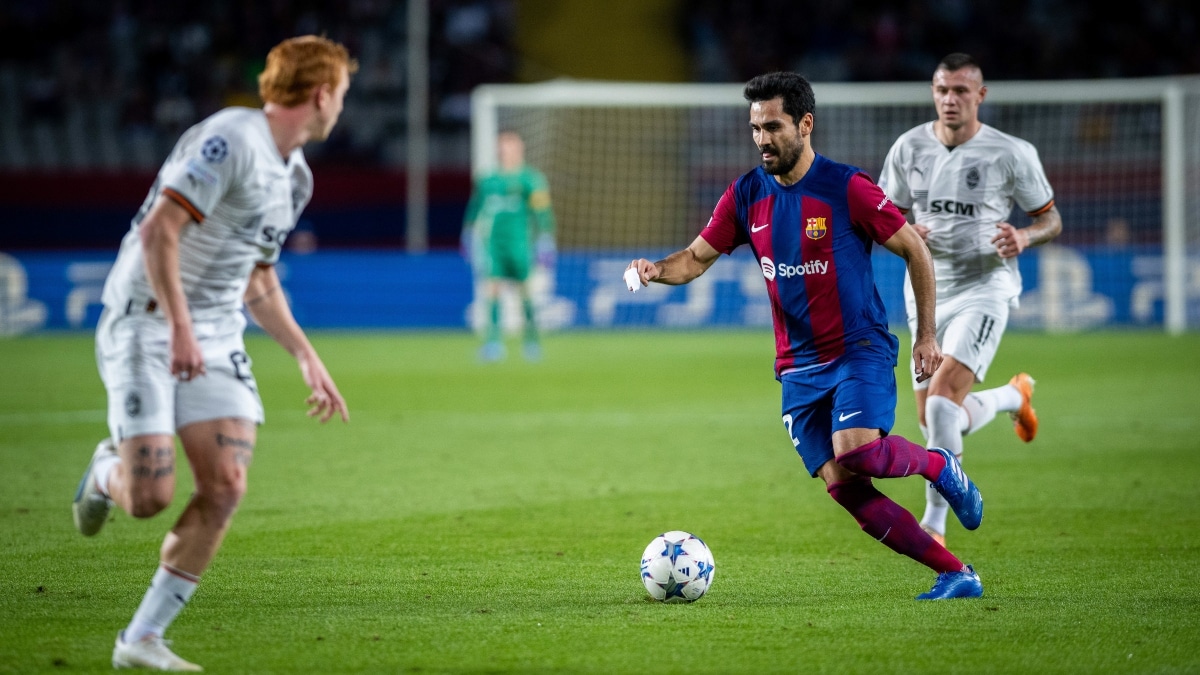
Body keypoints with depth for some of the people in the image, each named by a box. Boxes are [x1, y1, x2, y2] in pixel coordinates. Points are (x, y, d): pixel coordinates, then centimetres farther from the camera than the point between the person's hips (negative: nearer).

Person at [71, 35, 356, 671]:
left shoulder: (294, 176, 15)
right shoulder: (230, 140, -15)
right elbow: (157, 231, -23)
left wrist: (305, 356, 20)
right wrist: (180, 327, -28)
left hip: (215, 336, 8)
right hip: (145, 322, -8)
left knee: (225, 486, -11)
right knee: (150, 497, -16)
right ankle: (107, 469, 24)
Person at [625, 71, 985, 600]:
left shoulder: (847, 188, -10)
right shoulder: (745, 197, 5)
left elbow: (915, 252, -2)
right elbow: (697, 258, 12)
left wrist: (926, 335, -2)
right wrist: (657, 269, -11)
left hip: (860, 351, -5)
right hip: (799, 367, 5)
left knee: (857, 451, -29)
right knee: (843, 488, -7)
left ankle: (941, 467, 4)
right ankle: (956, 575, 1)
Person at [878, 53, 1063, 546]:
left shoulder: (1011, 153, -5)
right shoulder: (909, 147, 3)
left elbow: (1051, 219, 4)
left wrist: (1024, 238, -18)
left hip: (985, 288, -5)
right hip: (926, 293, 5)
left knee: (943, 397, -23)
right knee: (934, 422, 8)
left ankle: (934, 522, -14)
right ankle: (1014, 397, 41)